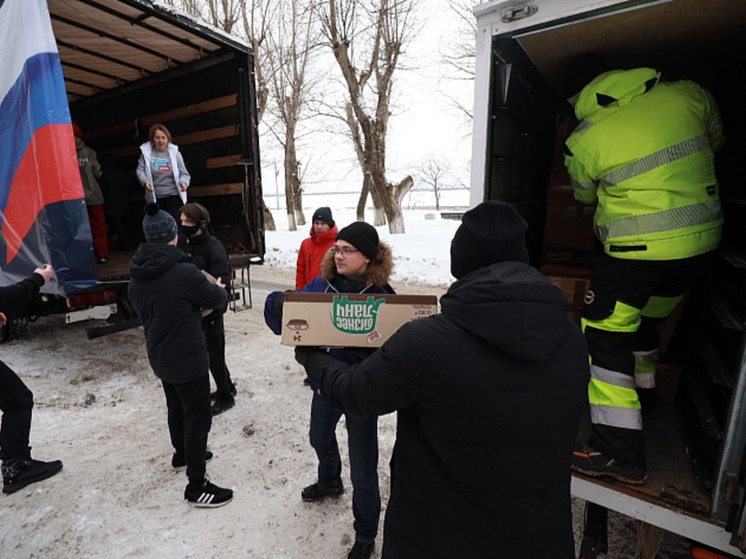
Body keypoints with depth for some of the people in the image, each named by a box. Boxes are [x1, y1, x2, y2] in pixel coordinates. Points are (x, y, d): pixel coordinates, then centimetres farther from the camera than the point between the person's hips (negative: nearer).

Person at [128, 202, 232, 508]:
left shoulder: (137, 274, 0)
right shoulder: (184, 272, -25)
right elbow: (215, 299, -11)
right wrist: (220, 287, 12)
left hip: (160, 356, 8)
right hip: (187, 358, -8)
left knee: (177, 407, 26)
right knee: (198, 417, 4)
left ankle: (182, 455, 48)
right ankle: (196, 486, 15)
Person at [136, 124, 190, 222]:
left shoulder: (174, 152, 0)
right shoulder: (146, 152, 4)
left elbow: (184, 173, 1)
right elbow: (140, 170, 4)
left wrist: (184, 182, -21)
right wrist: (145, 181, -16)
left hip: (173, 194, -2)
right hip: (154, 197, 3)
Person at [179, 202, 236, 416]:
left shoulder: (214, 247, -17)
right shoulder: (188, 244, 6)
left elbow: (220, 282, -22)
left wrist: (213, 310, -27)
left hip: (211, 310, -8)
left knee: (214, 353, 3)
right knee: (207, 350, 18)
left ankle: (225, 396, 22)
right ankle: (227, 387, 37)